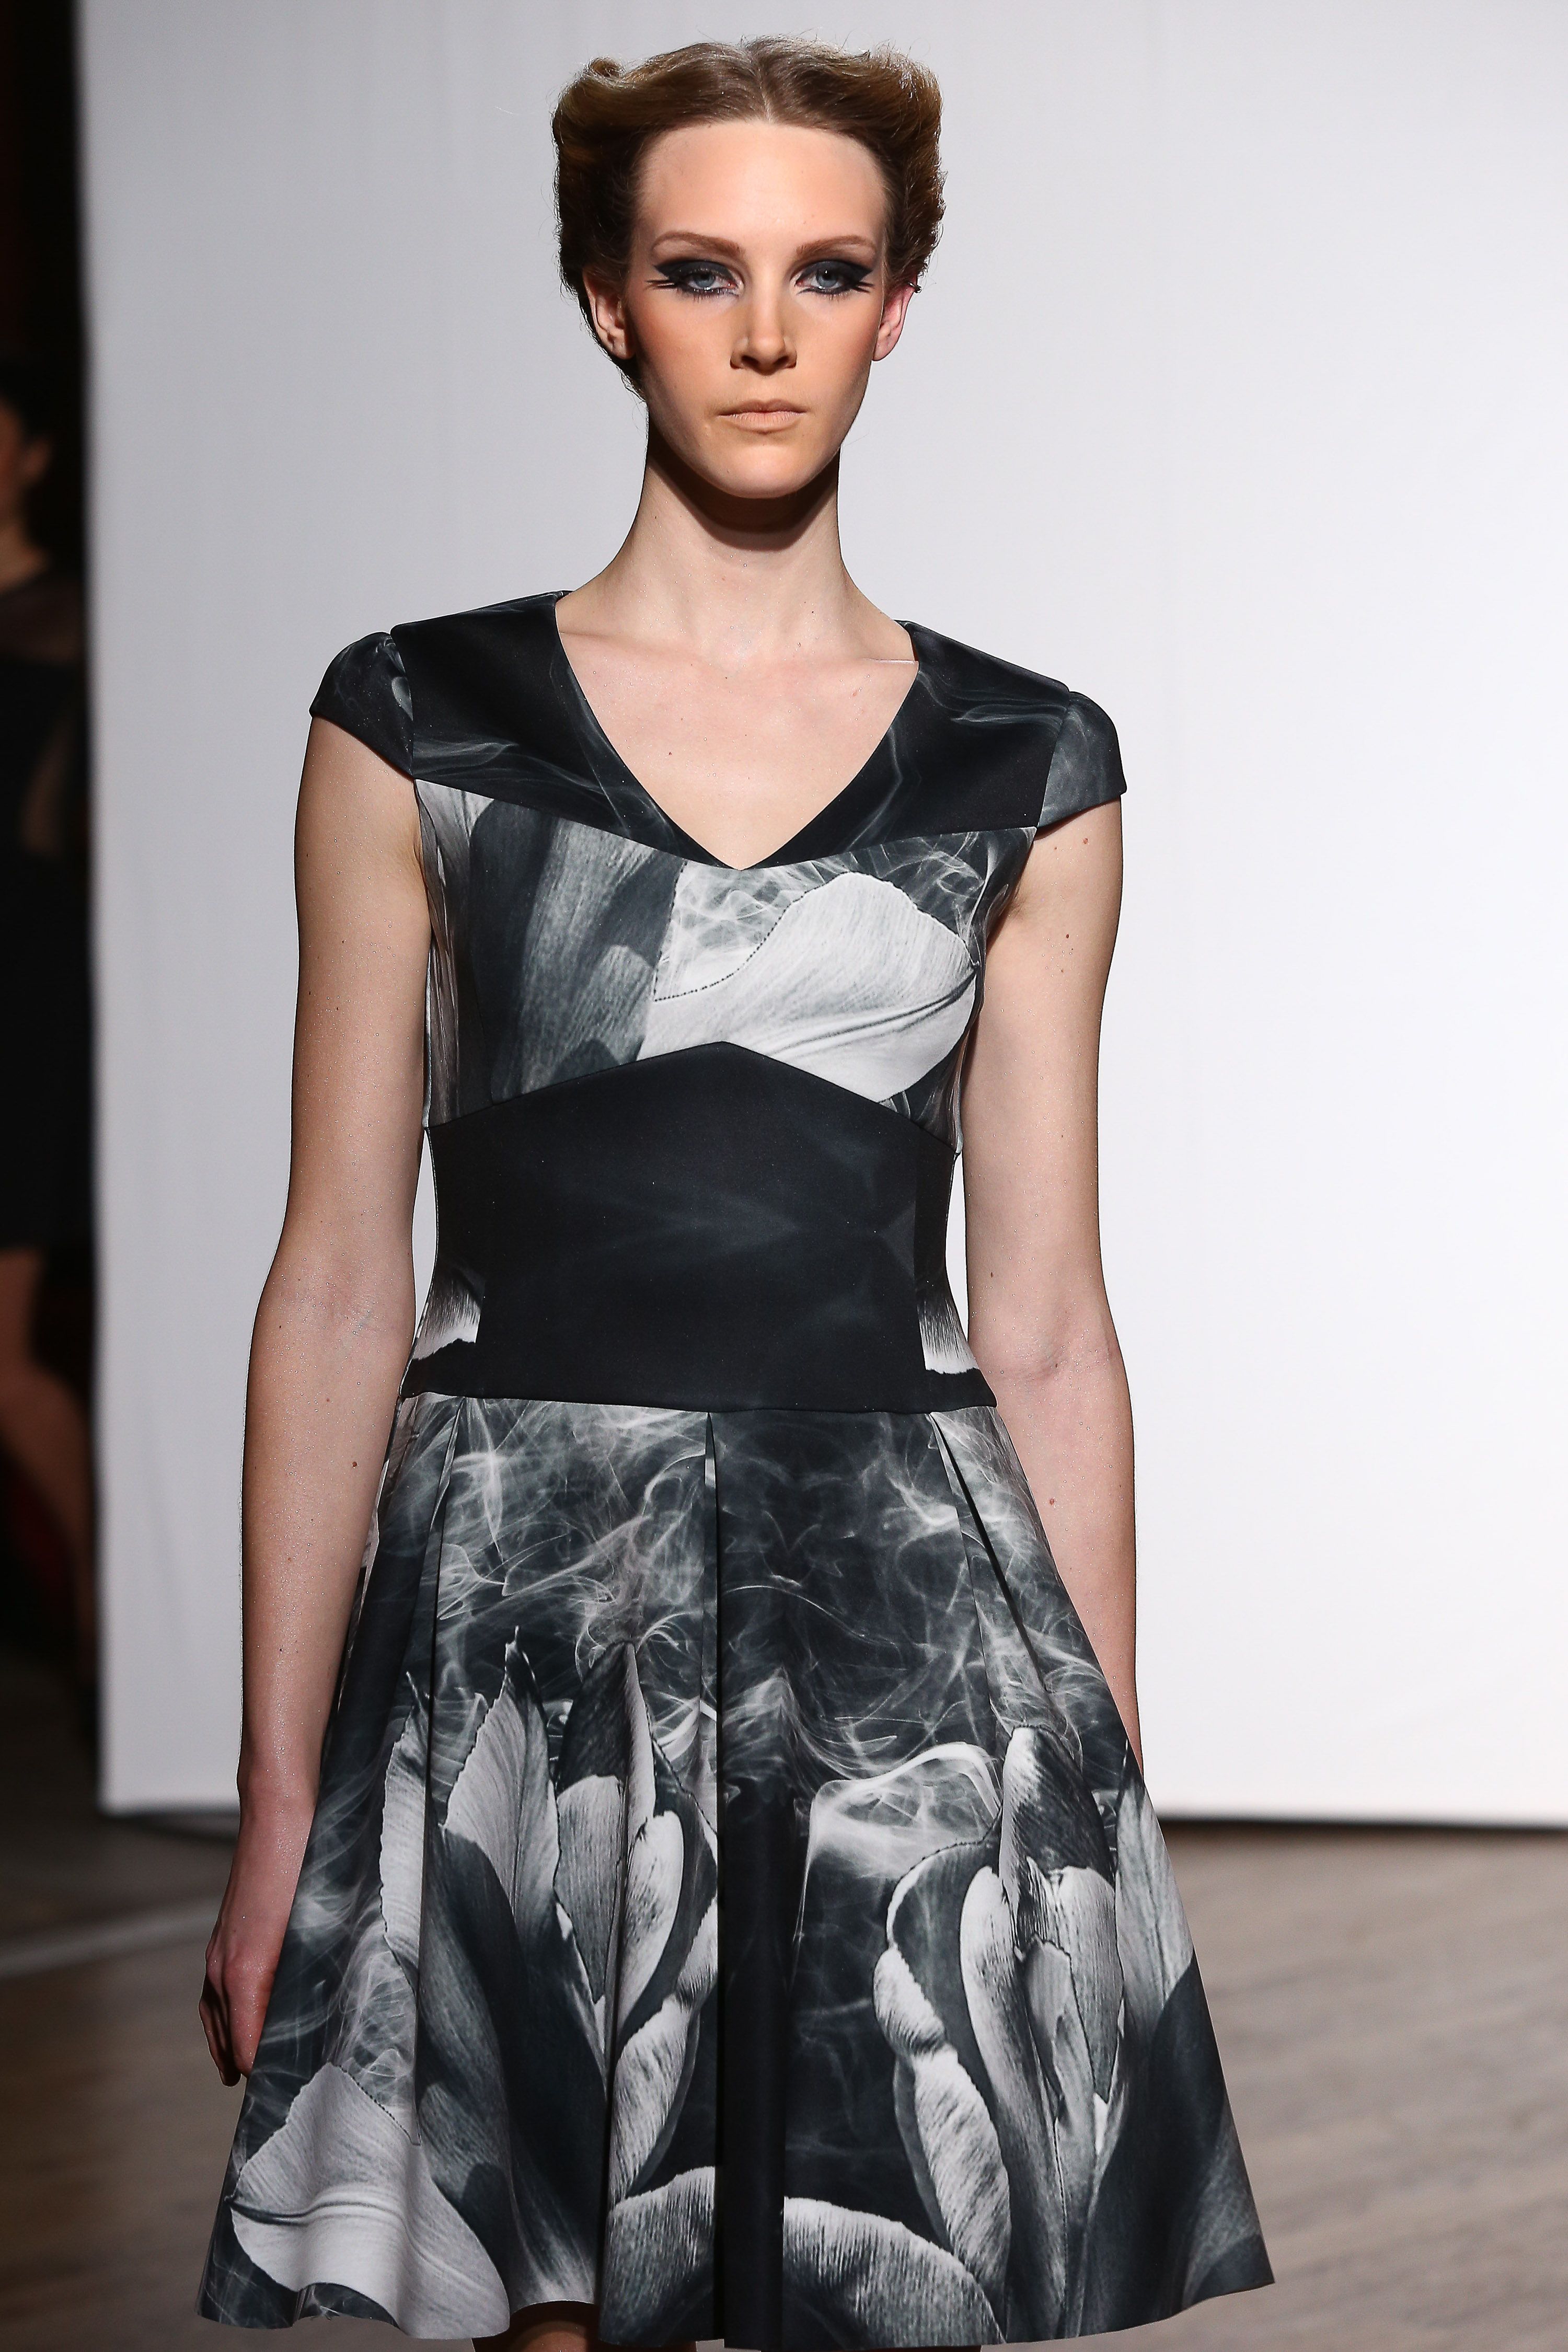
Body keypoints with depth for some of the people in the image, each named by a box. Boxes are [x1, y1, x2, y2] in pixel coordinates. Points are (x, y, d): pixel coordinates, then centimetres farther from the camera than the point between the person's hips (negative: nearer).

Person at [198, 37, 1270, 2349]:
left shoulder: (1025, 768, 7)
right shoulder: (422, 727, 3)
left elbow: (1043, 1323, 8)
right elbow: (339, 1288, 2)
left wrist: (1109, 1794, 6)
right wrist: (282, 1806, -1)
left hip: (907, 1639, 1)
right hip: (523, 1629, -1)